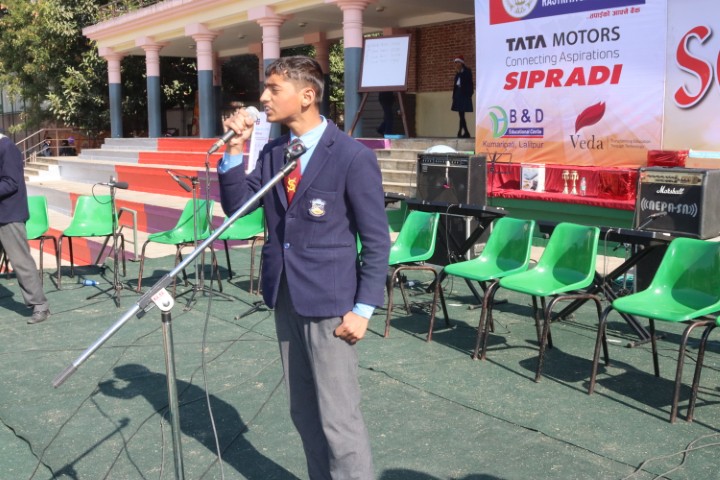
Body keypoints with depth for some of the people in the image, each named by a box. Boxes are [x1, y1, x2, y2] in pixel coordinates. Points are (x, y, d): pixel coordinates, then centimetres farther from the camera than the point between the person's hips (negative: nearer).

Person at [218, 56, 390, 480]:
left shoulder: (353, 157, -12)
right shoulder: (273, 151, 7)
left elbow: (377, 241, -11)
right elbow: (236, 206, 6)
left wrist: (363, 309, -13)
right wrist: (236, 148, -5)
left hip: (328, 301, -6)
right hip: (285, 297, 7)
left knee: (338, 418, 0)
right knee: (304, 412, 17)